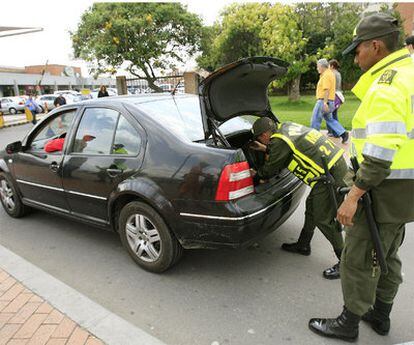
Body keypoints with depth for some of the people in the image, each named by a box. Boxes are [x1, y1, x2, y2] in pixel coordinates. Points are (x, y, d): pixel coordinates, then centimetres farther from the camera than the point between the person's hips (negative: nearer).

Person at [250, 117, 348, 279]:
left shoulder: (278, 141, -14)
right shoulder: (286, 126, 12)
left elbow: (270, 170, -2)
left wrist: (256, 173, 17)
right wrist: (266, 149, 31)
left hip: (330, 175, -10)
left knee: (324, 219, -2)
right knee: (312, 205, 20)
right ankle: (303, 245, 36)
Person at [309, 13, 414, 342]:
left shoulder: (386, 86, -19)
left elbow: (380, 153, -27)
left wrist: (353, 196, -23)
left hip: (387, 189, -10)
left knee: (358, 259, 5)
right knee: (387, 255, 21)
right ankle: (380, 315, 39)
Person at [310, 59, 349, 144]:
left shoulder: (326, 75, -14)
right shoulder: (330, 73, 17)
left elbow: (326, 90, -22)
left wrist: (325, 103, -26)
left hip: (323, 101, -10)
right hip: (329, 101, 10)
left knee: (315, 120, 0)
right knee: (329, 119, 16)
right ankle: (343, 133, 10)